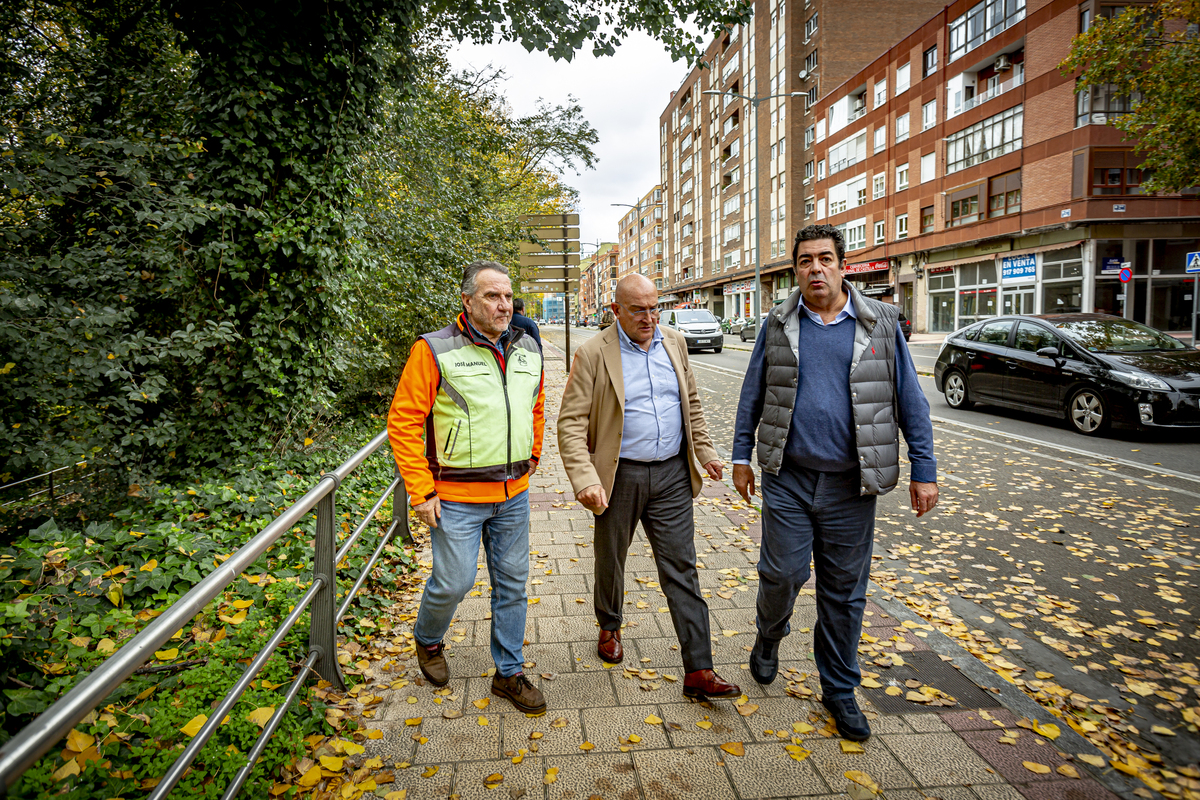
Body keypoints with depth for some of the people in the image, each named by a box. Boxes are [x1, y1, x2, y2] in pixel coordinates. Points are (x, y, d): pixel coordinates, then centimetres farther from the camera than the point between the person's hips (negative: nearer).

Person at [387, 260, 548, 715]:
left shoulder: (528, 350, 5)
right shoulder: (435, 350, -12)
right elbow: (403, 422, -11)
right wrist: (421, 491, -13)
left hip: (513, 494, 5)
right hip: (457, 496, -5)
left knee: (512, 584, 13)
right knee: (453, 583, 3)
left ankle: (509, 673, 30)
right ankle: (427, 640, 38)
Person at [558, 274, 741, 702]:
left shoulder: (674, 343, 6)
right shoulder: (593, 354, -9)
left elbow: (692, 403, 18)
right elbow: (571, 423, -13)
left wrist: (704, 450, 13)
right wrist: (585, 479, -23)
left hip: (672, 474, 3)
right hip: (620, 476, -2)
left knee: (681, 568, 2)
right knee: (611, 560, 17)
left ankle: (698, 671, 8)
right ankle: (610, 626, 45)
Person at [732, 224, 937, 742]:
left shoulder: (880, 324, 1)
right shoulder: (778, 325, 4)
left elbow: (910, 402, 3)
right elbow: (752, 395, 9)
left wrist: (924, 471, -1)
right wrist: (741, 457, 6)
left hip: (852, 485, 0)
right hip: (788, 479, 0)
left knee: (844, 591, 9)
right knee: (782, 573, -1)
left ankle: (839, 690, 28)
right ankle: (769, 634, 34)